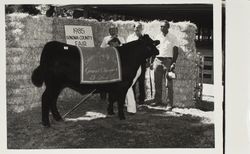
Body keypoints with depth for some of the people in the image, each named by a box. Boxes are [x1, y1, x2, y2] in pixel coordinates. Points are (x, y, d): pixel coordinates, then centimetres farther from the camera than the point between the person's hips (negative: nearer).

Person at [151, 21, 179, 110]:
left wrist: (173, 63, -11)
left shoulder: (172, 38, 1)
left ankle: (169, 104, -5)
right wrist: (151, 62, 10)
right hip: (157, 60, 4)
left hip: (168, 60, -4)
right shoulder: (157, 37, 13)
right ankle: (157, 100, 18)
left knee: (169, 84, -6)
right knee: (157, 82, 7)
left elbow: (176, 51, -1)